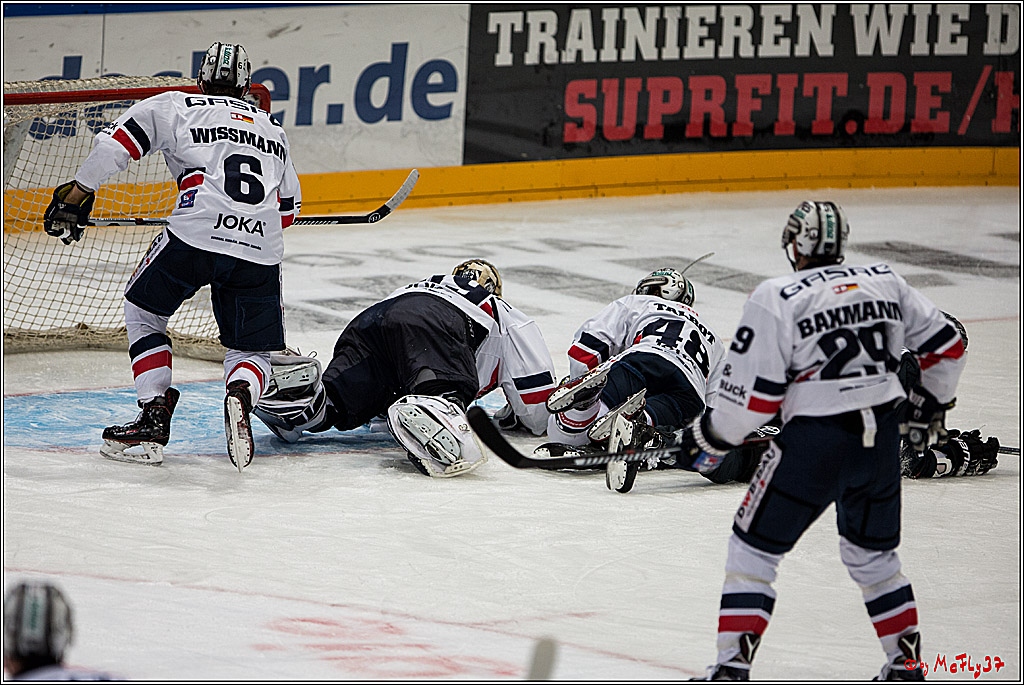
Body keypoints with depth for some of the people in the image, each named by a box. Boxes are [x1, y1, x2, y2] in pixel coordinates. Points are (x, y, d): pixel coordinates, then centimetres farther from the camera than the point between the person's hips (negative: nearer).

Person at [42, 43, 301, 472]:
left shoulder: (175, 107, 16)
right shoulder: (273, 130, 29)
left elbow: (114, 145, 6)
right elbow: (288, 209, 32)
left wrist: (75, 196, 16)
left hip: (194, 235, -3)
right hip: (261, 250, 3)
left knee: (143, 312, 22)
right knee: (253, 351, 18)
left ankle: (154, 417, 9)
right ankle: (241, 395, -18)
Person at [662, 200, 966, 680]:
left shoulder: (776, 299, -8)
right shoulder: (885, 283, 9)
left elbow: (755, 395, -10)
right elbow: (946, 347, 15)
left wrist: (711, 440, 4)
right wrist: (929, 404, 31)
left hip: (814, 442, -5)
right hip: (882, 439, 5)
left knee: (755, 547, 7)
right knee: (872, 552, 24)